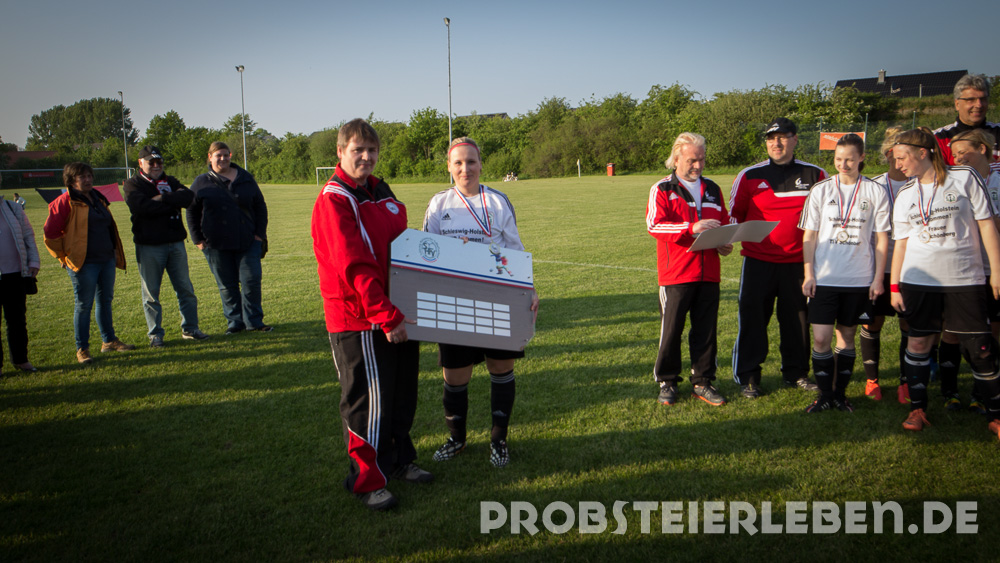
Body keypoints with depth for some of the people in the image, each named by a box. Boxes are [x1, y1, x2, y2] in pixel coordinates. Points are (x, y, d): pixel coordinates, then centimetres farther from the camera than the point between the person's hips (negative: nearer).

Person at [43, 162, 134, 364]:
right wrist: (64, 256, -5)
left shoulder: (97, 198, 14)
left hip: (107, 259, 7)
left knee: (105, 300, 14)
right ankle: (82, 349, 7)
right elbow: (50, 233, -8)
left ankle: (109, 341, 26)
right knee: (84, 305, -1)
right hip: (84, 263, -7)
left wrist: (115, 250, 17)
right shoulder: (65, 202, -8)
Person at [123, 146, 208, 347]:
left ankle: (190, 328, 18)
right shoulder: (133, 184, 1)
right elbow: (144, 206, -19)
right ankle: (155, 334, 13)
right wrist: (174, 201, -10)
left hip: (175, 242, 4)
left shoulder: (170, 181, 14)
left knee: (185, 289, 7)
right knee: (151, 293, 3)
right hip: (149, 245, -4)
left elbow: (189, 197, -6)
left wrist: (163, 198, -14)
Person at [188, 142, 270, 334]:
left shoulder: (245, 179, 9)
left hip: (248, 242, 1)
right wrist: (198, 239, 3)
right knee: (227, 286, 6)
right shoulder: (201, 183, 6)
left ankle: (254, 320, 9)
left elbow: (260, 206, 13)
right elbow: (191, 212, 10)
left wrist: (260, 233, 4)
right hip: (217, 245, 0)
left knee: (251, 281, -3)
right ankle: (235, 321, 17)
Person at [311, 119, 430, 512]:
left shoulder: (381, 192, 13)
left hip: (395, 313, 9)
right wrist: (386, 316, -23)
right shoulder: (333, 200, -14)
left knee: (402, 391, 17)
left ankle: (398, 459, 34)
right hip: (359, 318, -8)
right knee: (369, 400, -1)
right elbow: (353, 267, -21)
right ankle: (366, 479, 14)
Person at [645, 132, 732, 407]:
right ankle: (667, 382, 14)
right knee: (671, 329, 1)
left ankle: (702, 382, 17)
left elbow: (725, 223, 26)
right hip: (675, 274, -4)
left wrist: (725, 242, 4)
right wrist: (691, 228, -24)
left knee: (706, 330, 7)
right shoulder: (662, 190, 1)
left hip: (708, 273, 4)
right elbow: (654, 224, -13)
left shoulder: (713, 189, 17)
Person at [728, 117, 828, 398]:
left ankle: (796, 373, 26)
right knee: (752, 319, 1)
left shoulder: (814, 175, 5)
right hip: (757, 261, -1)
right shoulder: (749, 176, 2)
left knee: (797, 319, 9)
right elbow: (734, 213, 9)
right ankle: (748, 377, 13)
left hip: (797, 262, 1)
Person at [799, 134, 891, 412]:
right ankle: (824, 394, 10)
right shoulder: (821, 190, 3)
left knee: (847, 336, 10)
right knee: (820, 338, -4)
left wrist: (878, 278, 0)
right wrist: (809, 274, -2)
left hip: (859, 279, 0)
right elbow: (809, 236, 5)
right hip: (824, 277, 0)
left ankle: (840, 393, 22)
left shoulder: (875, 192, 1)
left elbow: (882, 238, 4)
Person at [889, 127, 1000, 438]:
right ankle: (917, 408, 18)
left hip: (964, 278, -3)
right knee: (917, 343, 5)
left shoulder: (964, 177, -2)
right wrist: (894, 286, 7)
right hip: (918, 280, 3)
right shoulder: (905, 194, 9)